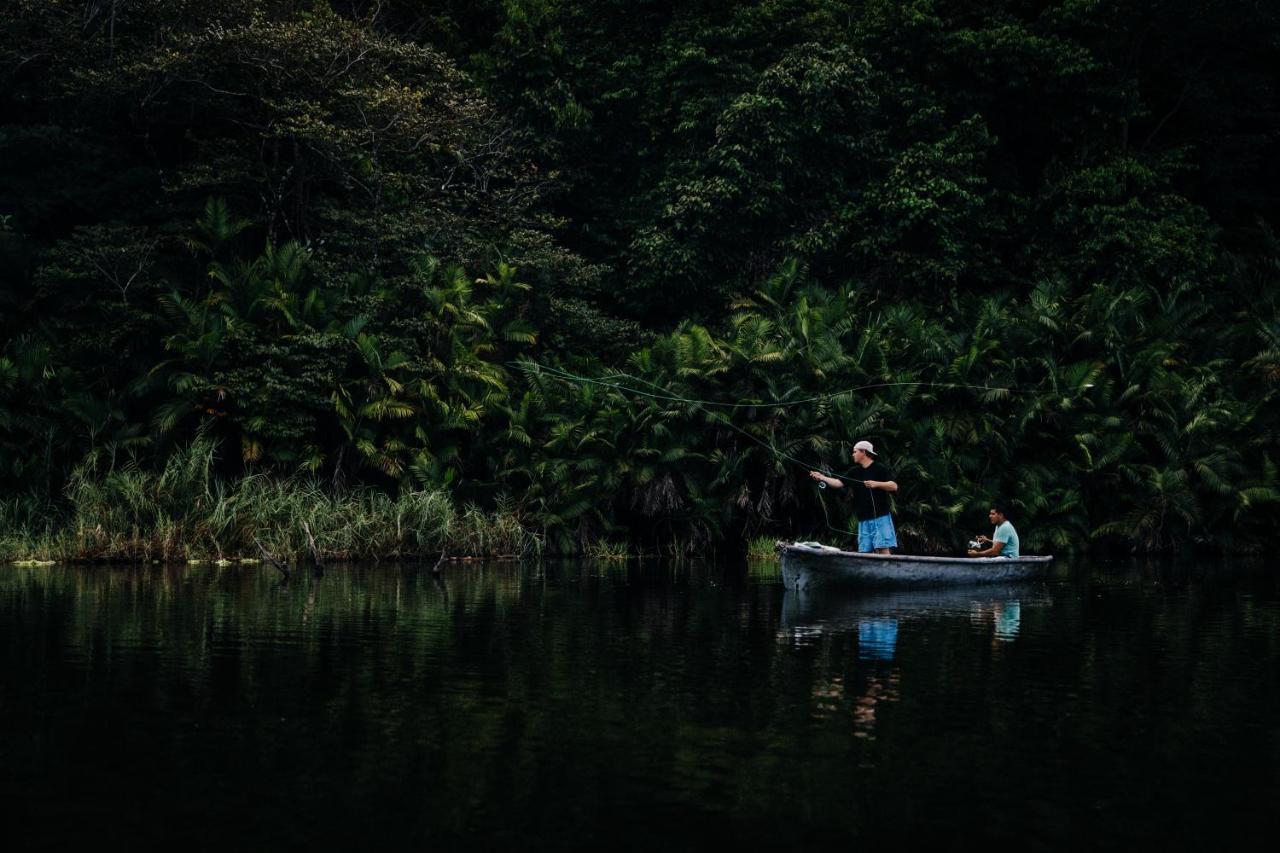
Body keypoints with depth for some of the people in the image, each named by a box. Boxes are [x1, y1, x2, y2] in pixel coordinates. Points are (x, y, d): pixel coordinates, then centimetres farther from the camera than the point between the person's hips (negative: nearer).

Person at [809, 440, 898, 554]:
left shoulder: (879, 468, -2)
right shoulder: (856, 472, 16)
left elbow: (894, 486, -10)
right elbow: (839, 483, 9)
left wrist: (876, 484, -22)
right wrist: (823, 478, 0)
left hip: (880, 517, -7)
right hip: (863, 519, 7)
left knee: (883, 549, -13)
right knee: (865, 551, 3)